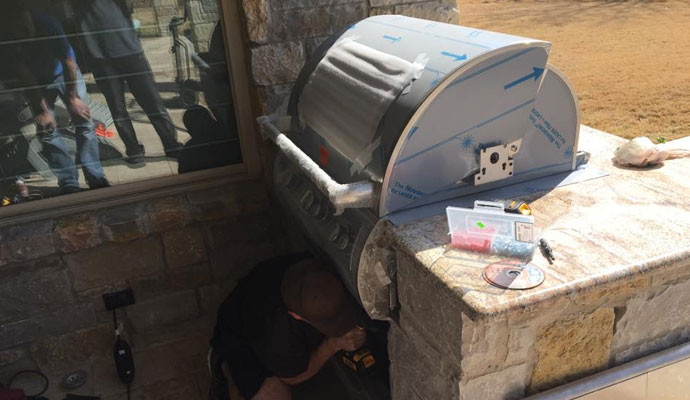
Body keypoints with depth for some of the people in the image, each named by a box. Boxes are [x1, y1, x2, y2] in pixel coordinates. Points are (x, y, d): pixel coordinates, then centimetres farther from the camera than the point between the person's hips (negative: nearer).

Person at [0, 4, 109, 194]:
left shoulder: (48, 24, -31)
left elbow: (68, 63, -20)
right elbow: (25, 76, -19)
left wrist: (72, 98, -13)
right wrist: (42, 109, -18)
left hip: (64, 73, -1)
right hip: (36, 82, 1)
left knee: (83, 121, -9)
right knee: (47, 129, -7)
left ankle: (96, 179, -5)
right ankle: (69, 184, -2)